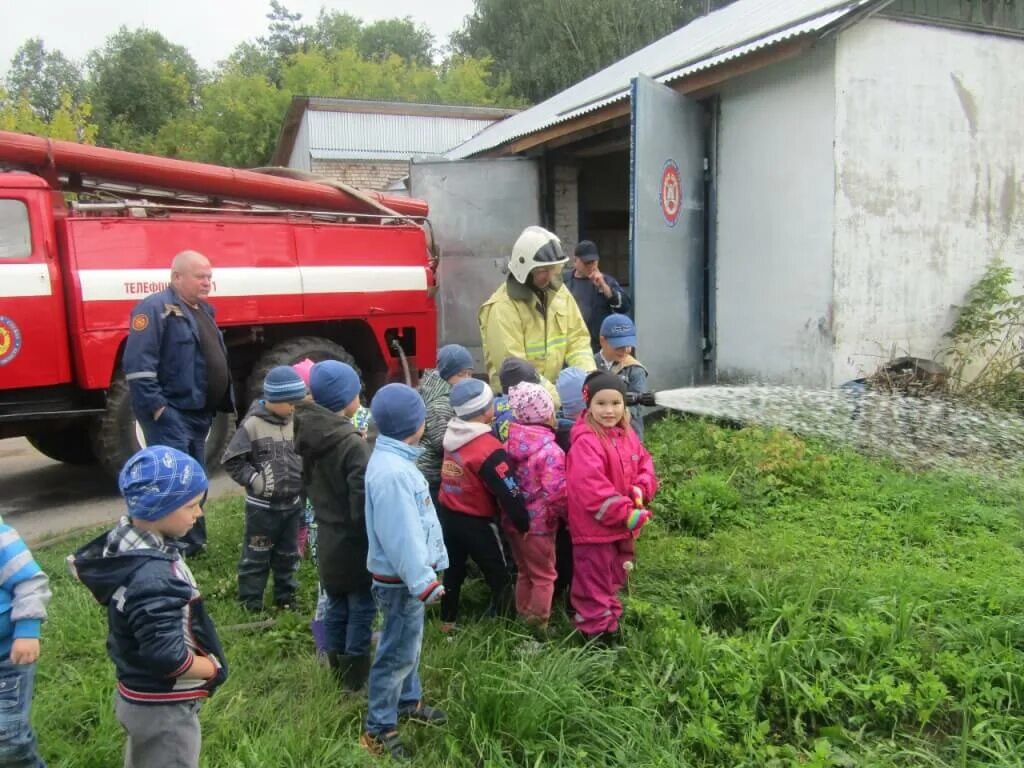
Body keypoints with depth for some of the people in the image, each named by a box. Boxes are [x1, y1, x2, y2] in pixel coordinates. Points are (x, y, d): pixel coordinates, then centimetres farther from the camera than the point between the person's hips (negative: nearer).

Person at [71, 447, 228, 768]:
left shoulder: (125, 541, -5)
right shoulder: (154, 578, -34)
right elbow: (166, 657, -32)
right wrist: (214, 667, -16)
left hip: (138, 697, 9)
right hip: (164, 708, -9)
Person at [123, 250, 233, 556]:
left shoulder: (202, 310, 17)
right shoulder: (156, 308, -13)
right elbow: (138, 364, -21)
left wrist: (224, 402, 19)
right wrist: (155, 406, -22)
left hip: (198, 412, 10)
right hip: (170, 413, -9)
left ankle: (193, 541, 27)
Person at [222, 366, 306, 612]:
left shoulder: (293, 423, 3)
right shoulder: (252, 425, -14)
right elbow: (231, 460, -12)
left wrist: (300, 478, 4)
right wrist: (255, 481, -18)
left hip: (292, 504, 5)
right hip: (263, 506, -5)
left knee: (288, 554, 16)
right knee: (256, 555, 6)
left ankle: (285, 597, 30)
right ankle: (250, 601, 20)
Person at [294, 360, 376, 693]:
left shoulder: (309, 434, 0)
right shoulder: (352, 443, -25)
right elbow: (364, 502, -25)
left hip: (327, 541, 8)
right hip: (355, 544, -8)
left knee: (335, 608, 20)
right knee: (361, 610, 8)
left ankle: (338, 675, 35)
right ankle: (356, 681, 21)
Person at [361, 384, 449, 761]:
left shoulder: (394, 458, 5)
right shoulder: (392, 471, -29)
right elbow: (400, 535, -28)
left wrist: (428, 566, 18)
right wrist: (424, 580, -22)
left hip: (407, 573, 10)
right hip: (401, 578, -10)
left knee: (408, 644, 24)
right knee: (398, 653, 4)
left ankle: (408, 701, 42)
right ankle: (378, 729, 18)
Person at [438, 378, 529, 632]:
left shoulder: (452, 435, -3)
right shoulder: (488, 448, -24)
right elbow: (510, 493, -24)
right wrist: (523, 524, -13)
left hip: (449, 515, 7)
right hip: (477, 522, -7)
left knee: (453, 570, 24)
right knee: (499, 577, 11)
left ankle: (447, 622, 36)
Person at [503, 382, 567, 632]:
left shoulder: (509, 444, 0)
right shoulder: (550, 450, -22)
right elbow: (557, 493, -23)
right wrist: (568, 516, -6)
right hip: (538, 524, -7)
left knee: (524, 573, 23)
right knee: (544, 576, 11)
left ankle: (523, 618, 35)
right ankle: (539, 625, 19)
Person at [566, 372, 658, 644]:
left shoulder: (627, 435, 4)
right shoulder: (585, 442, -23)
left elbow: (644, 463, 10)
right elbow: (591, 487, -29)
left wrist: (641, 489, -12)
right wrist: (625, 513, -26)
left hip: (623, 525, 9)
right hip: (594, 526, -8)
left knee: (614, 577, 24)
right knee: (594, 581, 6)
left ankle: (610, 620, 42)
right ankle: (596, 630, 22)